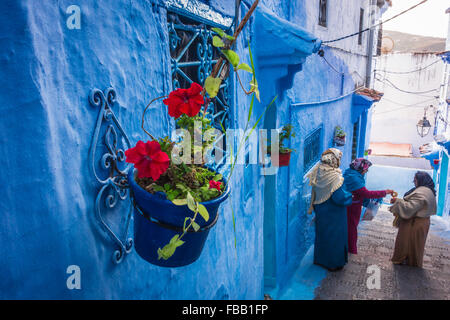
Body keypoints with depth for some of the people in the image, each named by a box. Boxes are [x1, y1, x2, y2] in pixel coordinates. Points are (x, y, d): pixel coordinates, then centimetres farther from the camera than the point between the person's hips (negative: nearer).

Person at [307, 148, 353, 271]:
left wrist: (315, 207, 15)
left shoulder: (319, 172, -6)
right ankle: (333, 263, 26)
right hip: (333, 214, -7)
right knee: (334, 237, 11)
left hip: (321, 211, 7)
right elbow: (339, 197, -28)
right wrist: (350, 196, -8)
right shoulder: (334, 176, -27)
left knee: (322, 234, 22)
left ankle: (320, 259, 38)